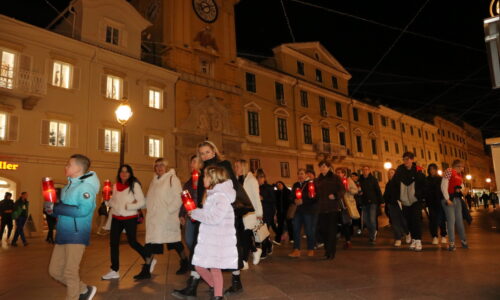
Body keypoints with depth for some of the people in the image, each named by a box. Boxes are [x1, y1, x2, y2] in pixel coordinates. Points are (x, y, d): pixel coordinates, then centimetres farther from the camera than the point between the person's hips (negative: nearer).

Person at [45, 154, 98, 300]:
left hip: (77, 235, -9)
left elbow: (83, 210, -25)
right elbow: (63, 208, 20)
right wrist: (51, 209, -2)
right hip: (62, 234, 9)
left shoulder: (86, 186, -13)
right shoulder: (68, 186, 14)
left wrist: (55, 208, -19)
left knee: (70, 272, -2)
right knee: (54, 270, 13)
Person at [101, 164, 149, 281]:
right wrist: (119, 205, -12)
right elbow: (111, 201, 6)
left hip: (130, 218, -6)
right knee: (113, 243, 7)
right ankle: (114, 271, 20)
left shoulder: (135, 185, -10)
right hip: (116, 218, 6)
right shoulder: (115, 186, 6)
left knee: (132, 242, -1)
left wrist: (127, 206, -18)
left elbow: (141, 202, -14)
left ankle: (148, 260, 22)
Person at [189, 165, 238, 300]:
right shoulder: (212, 194, 13)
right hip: (208, 237, 9)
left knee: (215, 268, 2)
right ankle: (215, 288, 32)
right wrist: (196, 212, 1)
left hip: (219, 239, -9)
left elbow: (215, 218, -24)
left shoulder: (222, 196, -16)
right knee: (199, 266, 13)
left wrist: (195, 213, -14)